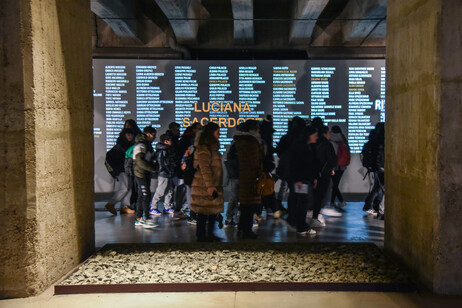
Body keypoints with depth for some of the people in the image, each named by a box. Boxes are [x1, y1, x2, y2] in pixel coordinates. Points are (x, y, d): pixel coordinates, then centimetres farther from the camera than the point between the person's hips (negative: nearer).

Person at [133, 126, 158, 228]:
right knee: (146, 196, -9)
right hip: (140, 174, -10)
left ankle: (138, 219, 17)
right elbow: (140, 161, -22)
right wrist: (153, 169, -18)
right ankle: (147, 220, -6)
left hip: (146, 174, 10)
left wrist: (154, 167, 6)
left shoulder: (148, 144, 17)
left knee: (141, 196, 11)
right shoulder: (141, 145, -15)